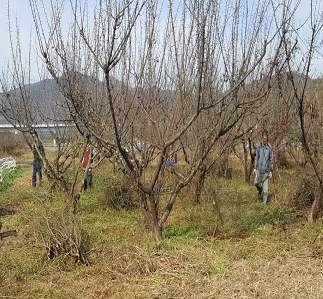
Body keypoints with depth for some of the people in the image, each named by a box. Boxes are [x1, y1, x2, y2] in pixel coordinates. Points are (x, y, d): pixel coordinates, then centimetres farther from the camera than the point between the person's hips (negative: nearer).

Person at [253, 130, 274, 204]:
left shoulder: (269, 147, -7)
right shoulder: (259, 146, 0)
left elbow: (271, 159, -2)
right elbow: (256, 157, 8)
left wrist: (271, 171, -3)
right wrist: (255, 168, 5)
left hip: (266, 170, -2)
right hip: (259, 168, 2)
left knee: (265, 189, 1)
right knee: (256, 182, -13)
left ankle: (265, 203, 14)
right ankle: (260, 190, 21)